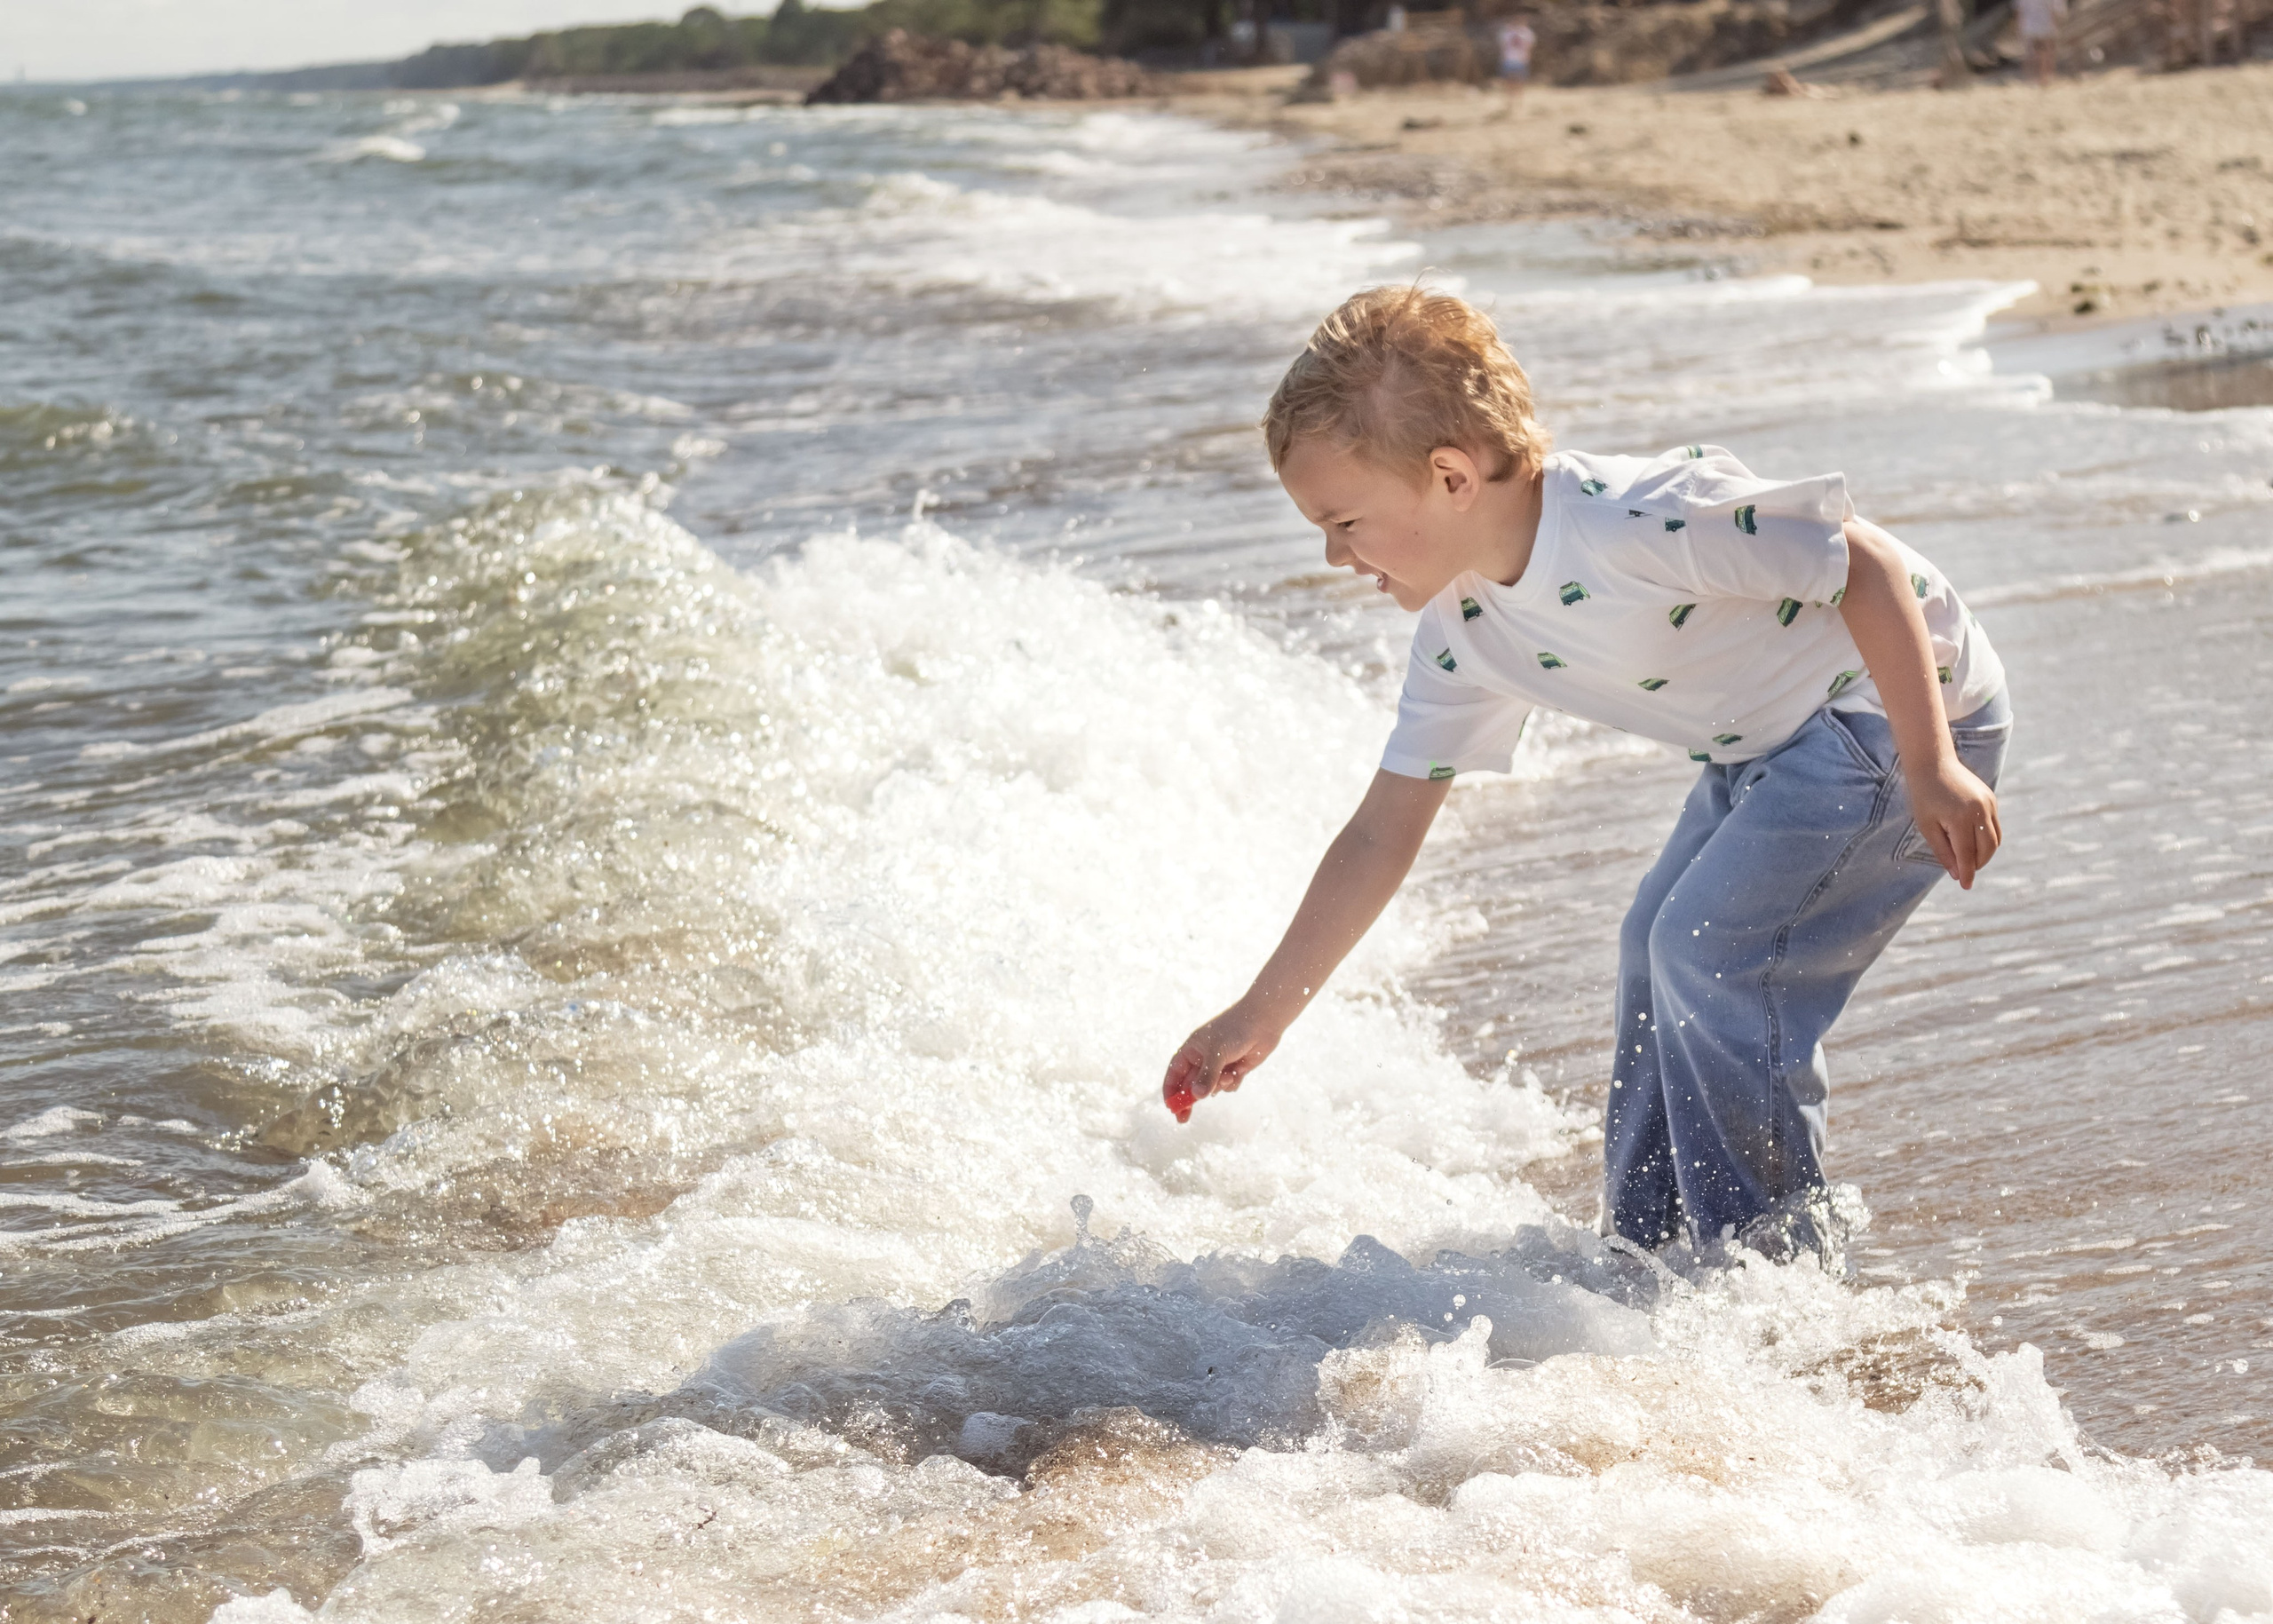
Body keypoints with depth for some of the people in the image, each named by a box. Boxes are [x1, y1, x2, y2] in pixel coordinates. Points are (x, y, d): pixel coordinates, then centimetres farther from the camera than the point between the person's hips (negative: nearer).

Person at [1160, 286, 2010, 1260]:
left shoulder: (1632, 523, -32)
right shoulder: (1461, 634, -4)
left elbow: (1867, 566, -28)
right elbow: (1381, 836, 3)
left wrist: (1931, 767, -29)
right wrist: (1260, 1017, 4)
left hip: (1902, 703, -10)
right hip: (1770, 745, 10)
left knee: (1713, 948, -16)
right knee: (1658, 948, 14)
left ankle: (1772, 1271, -4)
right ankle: (1646, 1257, 26)